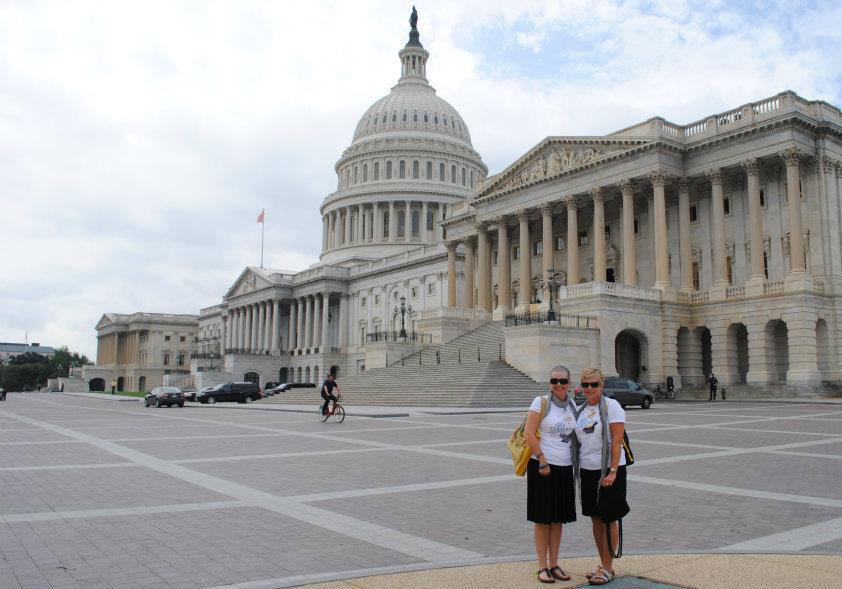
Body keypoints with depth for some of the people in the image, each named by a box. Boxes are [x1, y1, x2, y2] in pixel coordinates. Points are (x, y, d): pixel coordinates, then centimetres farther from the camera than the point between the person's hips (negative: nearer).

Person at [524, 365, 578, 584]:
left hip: (565, 468, 5)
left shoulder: (572, 406, 8)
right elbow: (529, 434, -13)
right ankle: (542, 567, 11)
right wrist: (543, 461, -15)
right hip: (542, 467, -5)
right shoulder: (541, 402, -9)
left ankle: (554, 564, 22)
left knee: (558, 518, 12)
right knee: (542, 518, 2)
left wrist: (576, 462, 11)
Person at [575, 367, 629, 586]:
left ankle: (607, 568, 9)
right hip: (587, 470, 6)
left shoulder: (611, 406, -9)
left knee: (609, 520, 0)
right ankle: (603, 564, 23)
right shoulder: (581, 410, 11)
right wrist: (578, 469, 11)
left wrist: (613, 472, -19)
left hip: (608, 470, -6)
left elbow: (617, 441, -14)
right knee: (595, 519, 11)